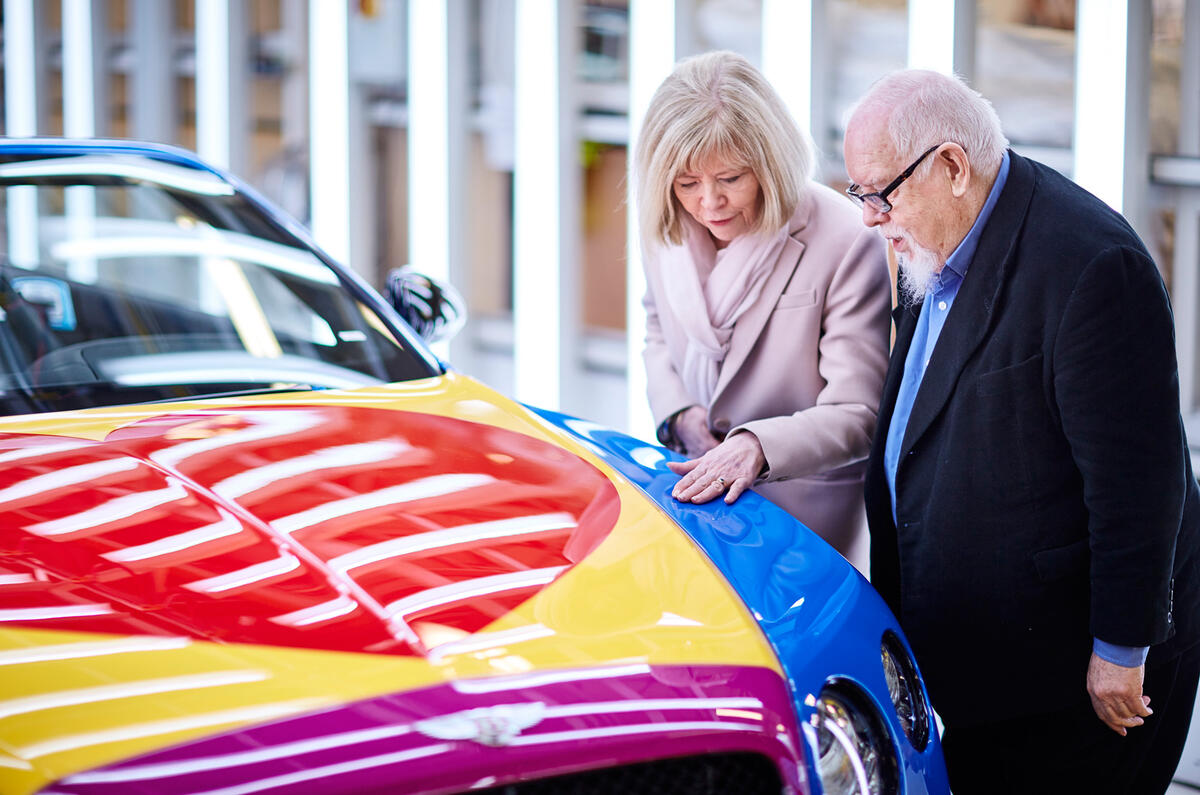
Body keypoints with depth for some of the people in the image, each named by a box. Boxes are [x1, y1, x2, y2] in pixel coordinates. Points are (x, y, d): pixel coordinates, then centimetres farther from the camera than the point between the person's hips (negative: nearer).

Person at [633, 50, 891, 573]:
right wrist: (678, 413, -2)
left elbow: (857, 417, -21)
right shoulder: (669, 232, -2)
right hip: (693, 488, 5)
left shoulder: (844, 244, -21)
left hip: (802, 508, -5)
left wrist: (758, 445, -36)